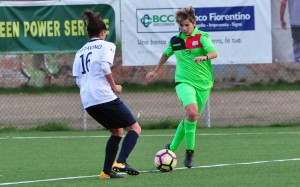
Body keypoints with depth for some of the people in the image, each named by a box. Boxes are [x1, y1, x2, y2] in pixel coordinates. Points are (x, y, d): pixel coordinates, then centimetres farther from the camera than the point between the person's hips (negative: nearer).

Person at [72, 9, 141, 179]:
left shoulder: (80, 52, 20)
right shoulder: (106, 45, 2)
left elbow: (78, 79, 13)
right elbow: (105, 67, -15)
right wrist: (114, 87, -4)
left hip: (88, 102, 7)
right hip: (105, 97, -7)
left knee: (117, 131, 22)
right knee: (135, 128, 3)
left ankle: (107, 171, 12)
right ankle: (120, 162, -19)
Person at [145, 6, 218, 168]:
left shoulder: (202, 37, -3)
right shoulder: (175, 40, 7)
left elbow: (214, 52, -20)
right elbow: (166, 54, 27)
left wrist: (204, 57, -42)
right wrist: (155, 71, 35)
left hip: (203, 84, 0)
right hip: (184, 82, 0)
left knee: (189, 118, 7)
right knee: (192, 112, -26)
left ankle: (172, 148, 28)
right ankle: (189, 151, -17)